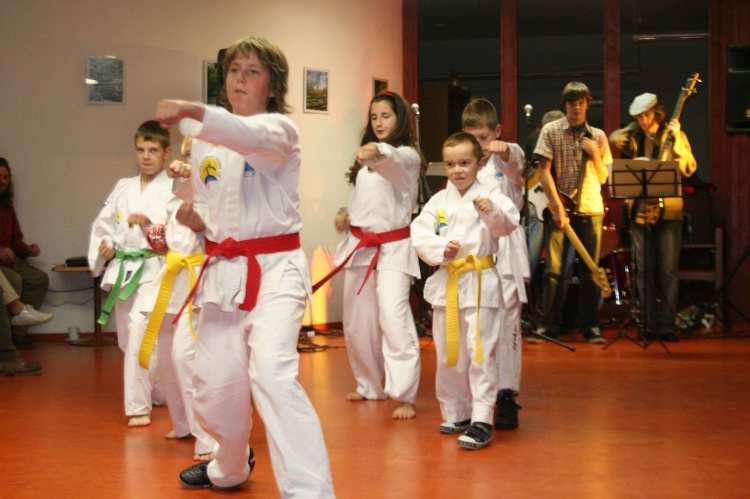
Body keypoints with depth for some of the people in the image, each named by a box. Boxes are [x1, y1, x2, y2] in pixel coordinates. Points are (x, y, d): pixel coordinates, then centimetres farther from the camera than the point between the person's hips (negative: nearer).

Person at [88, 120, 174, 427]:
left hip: (153, 271, -7)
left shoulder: (173, 189, -4)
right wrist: (104, 245, -3)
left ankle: (139, 408, -9)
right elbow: (103, 222, 15)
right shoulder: (123, 188, 14)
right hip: (122, 270, 7)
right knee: (127, 339, 15)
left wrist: (150, 222, -29)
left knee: (140, 335, -18)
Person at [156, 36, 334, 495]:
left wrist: (192, 111, -48)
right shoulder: (207, 142, 12)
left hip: (274, 270, -6)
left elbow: (251, 135, -31)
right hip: (224, 271, 6)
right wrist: (194, 217, -3)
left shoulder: (280, 128, -6)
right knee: (216, 384, 12)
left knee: (272, 374, -24)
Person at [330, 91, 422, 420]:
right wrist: (345, 217, 2)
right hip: (359, 245, 7)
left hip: (392, 247, -7)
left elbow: (394, 160, -33)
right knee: (356, 322, 13)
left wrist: (378, 154, -55)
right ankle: (371, 386, 31)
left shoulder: (407, 156, -7)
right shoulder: (365, 158, 15)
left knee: (394, 318, -19)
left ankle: (405, 396, -15)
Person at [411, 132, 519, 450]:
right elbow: (419, 235, 0)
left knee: (481, 353, -9)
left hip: (479, 284, -4)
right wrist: (441, 248, -17)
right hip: (446, 283, 4)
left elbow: (508, 223, -18)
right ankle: (455, 414, 28)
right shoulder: (439, 201, 7)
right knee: (448, 355, 13)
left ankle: (481, 421, -7)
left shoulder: (489, 195, -3)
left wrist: (491, 210, -38)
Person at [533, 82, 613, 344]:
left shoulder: (597, 136, 11)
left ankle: (591, 326, 8)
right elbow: (544, 171, -3)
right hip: (560, 208, -2)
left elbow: (603, 178, 12)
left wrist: (595, 155, -6)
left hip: (590, 209, 2)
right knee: (554, 269, -5)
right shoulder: (551, 131, 3)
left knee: (590, 271, 2)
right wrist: (558, 207, -12)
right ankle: (548, 324, 4)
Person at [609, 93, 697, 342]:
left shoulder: (675, 135, 5)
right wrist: (636, 127, 2)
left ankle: (668, 325, -3)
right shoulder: (635, 138, 12)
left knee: (668, 270, -5)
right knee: (644, 270, 3)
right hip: (640, 209, 3)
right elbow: (614, 140, -7)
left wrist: (676, 140, -14)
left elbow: (689, 169, -5)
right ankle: (650, 325, 7)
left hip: (668, 209, -3)